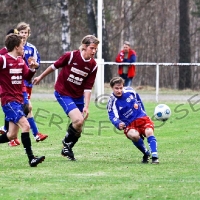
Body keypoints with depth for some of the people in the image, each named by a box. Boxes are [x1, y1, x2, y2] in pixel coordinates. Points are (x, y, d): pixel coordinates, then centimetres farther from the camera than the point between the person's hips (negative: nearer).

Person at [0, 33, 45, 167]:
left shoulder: (21, 61, 12)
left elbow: (27, 77, 10)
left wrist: (32, 68, -6)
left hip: (18, 100, 9)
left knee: (12, 135, 9)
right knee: (25, 125, -20)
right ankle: (31, 159, -22)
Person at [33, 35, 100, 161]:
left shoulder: (93, 66, -9)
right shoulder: (71, 56, -21)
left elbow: (88, 88, -7)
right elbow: (55, 66, -5)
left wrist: (86, 106, -14)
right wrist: (40, 77, 8)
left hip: (78, 96, 5)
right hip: (63, 93, -5)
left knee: (78, 128, 7)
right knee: (78, 120, -22)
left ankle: (67, 149, 30)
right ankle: (67, 143, 2)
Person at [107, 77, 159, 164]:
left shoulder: (129, 91, -3)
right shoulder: (112, 102, -13)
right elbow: (113, 117, -20)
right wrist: (118, 124, -42)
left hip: (142, 118, 3)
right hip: (129, 124, -2)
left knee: (149, 132, -27)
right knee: (134, 135, -34)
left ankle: (155, 157, -25)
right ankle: (146, 154, -9)